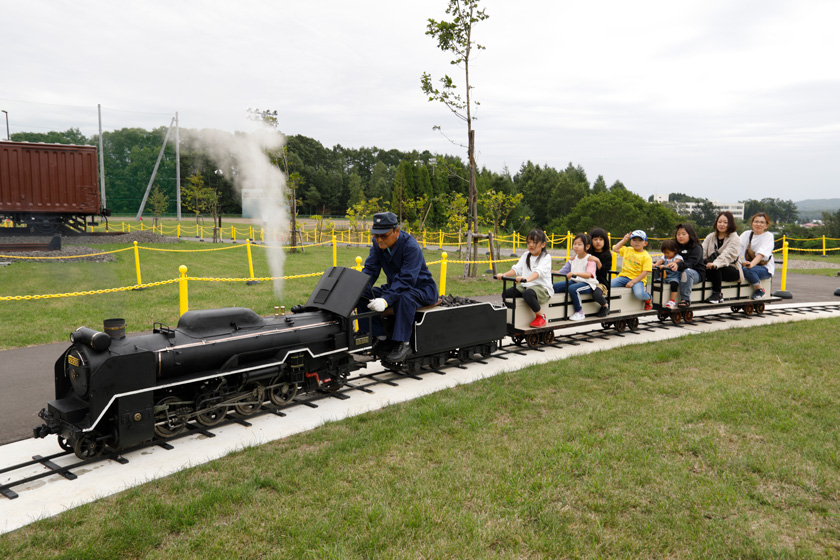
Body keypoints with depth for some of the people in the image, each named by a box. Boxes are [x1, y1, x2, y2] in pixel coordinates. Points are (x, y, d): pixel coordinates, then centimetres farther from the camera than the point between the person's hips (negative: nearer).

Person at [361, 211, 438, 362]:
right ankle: (381, 337, -11)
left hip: (421, 289, -7)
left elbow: (406, 279, -35)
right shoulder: (377, 244, -4)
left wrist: (386, 300, -48)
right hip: (394, 286, 7)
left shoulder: (411, 246, -26)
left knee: (404, 298, -41)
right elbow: (370, 270, -9)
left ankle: (403, 343, -30)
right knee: (363, 295, -15)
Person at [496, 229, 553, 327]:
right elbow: (517, 269, 9)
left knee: (528, 293, -38)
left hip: (542, 287, -7)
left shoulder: (546, 257, -5)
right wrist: (503, 275, -10)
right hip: (525, 286, 7)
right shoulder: (526, 255, 17)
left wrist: (527, 279, -43)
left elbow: (539, 271, -23)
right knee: (506, 293, -11)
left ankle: (541, 317, -15)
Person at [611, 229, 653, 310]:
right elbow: (615, 249, 25)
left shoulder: (646, 256, -4)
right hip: (624, 276, 4)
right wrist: (624, 240, 18)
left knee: (639, 294, -33)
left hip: (637, 279, -4)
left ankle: (648, 299, 6)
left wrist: (633, 282, -19)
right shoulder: (627, 250, 14)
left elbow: (645, 272, -11)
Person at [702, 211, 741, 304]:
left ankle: (718, 294, -23)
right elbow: (703, 252, 1)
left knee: (713, 268, -35)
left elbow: (727, 255, -20)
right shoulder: (710, 237, 17)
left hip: (732, 271, -4)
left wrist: (715, 264, -39)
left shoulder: (734, 238, -1)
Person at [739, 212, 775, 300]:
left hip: (765, 268, -3)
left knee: (747, 269, -35)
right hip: (748, 264, 3)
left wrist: (752, 264, -38)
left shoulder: (768, 236, -2)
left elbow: (762, 253, -20)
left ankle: (760, 289, -11)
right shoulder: (746, 234, 11)